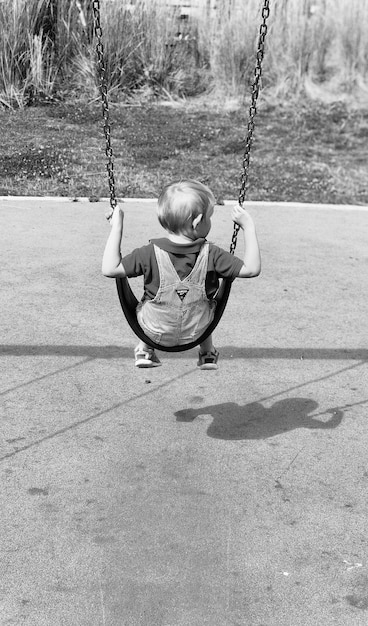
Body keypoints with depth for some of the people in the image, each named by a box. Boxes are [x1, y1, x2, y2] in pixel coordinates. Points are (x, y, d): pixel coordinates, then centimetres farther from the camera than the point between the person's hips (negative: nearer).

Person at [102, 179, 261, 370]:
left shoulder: (150, 253, -24)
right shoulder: (211, 255, -23)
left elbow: (109, 269, -22)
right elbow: (252, 268, -18)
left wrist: (116, 227, -17)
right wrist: (249, 226, -14)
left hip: (155, 332, 0)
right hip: (197, 332, 0)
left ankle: (144, 350, 38)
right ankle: (207, 354, 40)